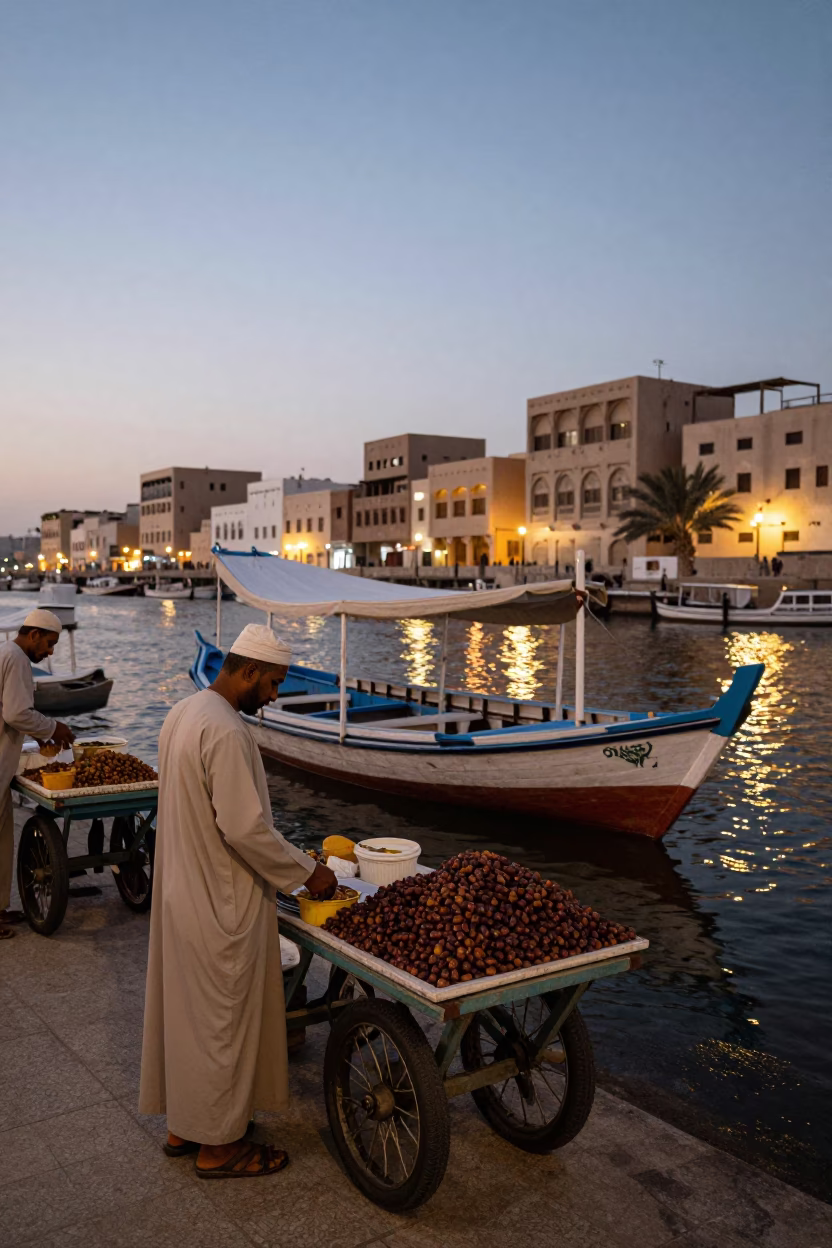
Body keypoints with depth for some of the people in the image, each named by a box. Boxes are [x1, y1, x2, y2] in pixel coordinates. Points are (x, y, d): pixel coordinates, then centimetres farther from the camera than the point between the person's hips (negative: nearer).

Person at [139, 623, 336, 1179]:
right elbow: (245, 827, -27)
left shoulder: (182, 713, 6)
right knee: (224, 1018, 6)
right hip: (221, 904, -10)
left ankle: (184, 1123, 36)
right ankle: (218, 1144, 21)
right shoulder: (226, 732, -25)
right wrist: (306, 871, -14)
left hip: (183, 891, 10)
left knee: (186, 1007, 20)